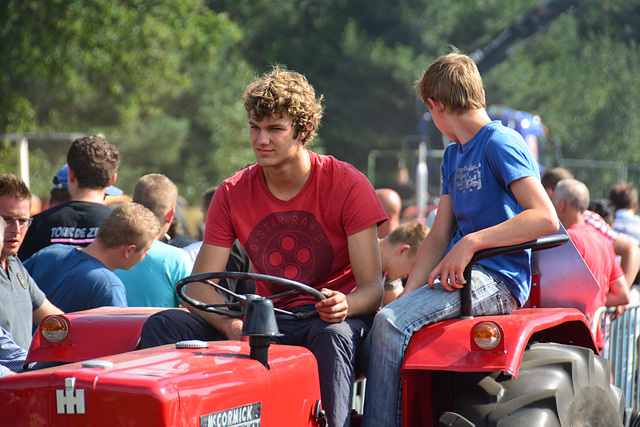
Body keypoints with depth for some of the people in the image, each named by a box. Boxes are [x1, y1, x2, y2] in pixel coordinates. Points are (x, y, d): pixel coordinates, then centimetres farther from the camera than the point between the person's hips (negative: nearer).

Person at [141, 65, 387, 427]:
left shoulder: (347, 185, -9)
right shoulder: (233, 194, 1)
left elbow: (372, 287, -13)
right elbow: (199, 285, -4)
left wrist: (344, 305, -39)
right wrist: (233, 325, -27)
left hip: (330, 317, -4)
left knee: (332, 334, -41)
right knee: (164, 325, -16)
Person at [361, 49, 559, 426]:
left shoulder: (501, 144, -8)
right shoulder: (453, 156, 20)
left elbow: (546, 218, -19)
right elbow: (439, 236, 15)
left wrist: (472, 242, -24)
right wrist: (408, 295, 0)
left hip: (498, 280, -8)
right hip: (458, 278, 8)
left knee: (391, 323, -26)